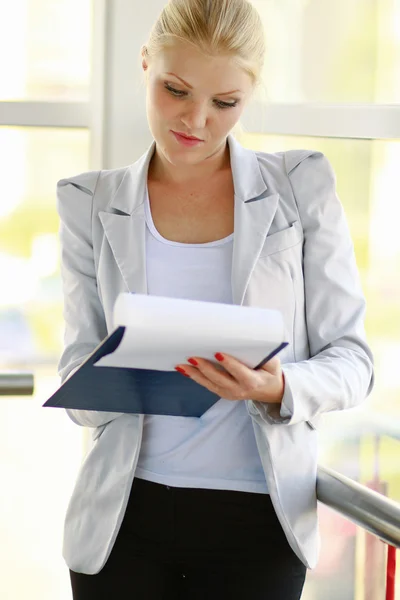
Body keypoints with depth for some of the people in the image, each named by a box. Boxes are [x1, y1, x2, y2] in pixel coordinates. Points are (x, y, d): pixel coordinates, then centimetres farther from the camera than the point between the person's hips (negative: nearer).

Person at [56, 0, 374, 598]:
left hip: (256, 520, -1)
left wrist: (279, 389, -22)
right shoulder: (91, 203, 3)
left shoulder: (301, 186, -1)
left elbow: (351, 359, -1)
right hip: (124, 517, 1)